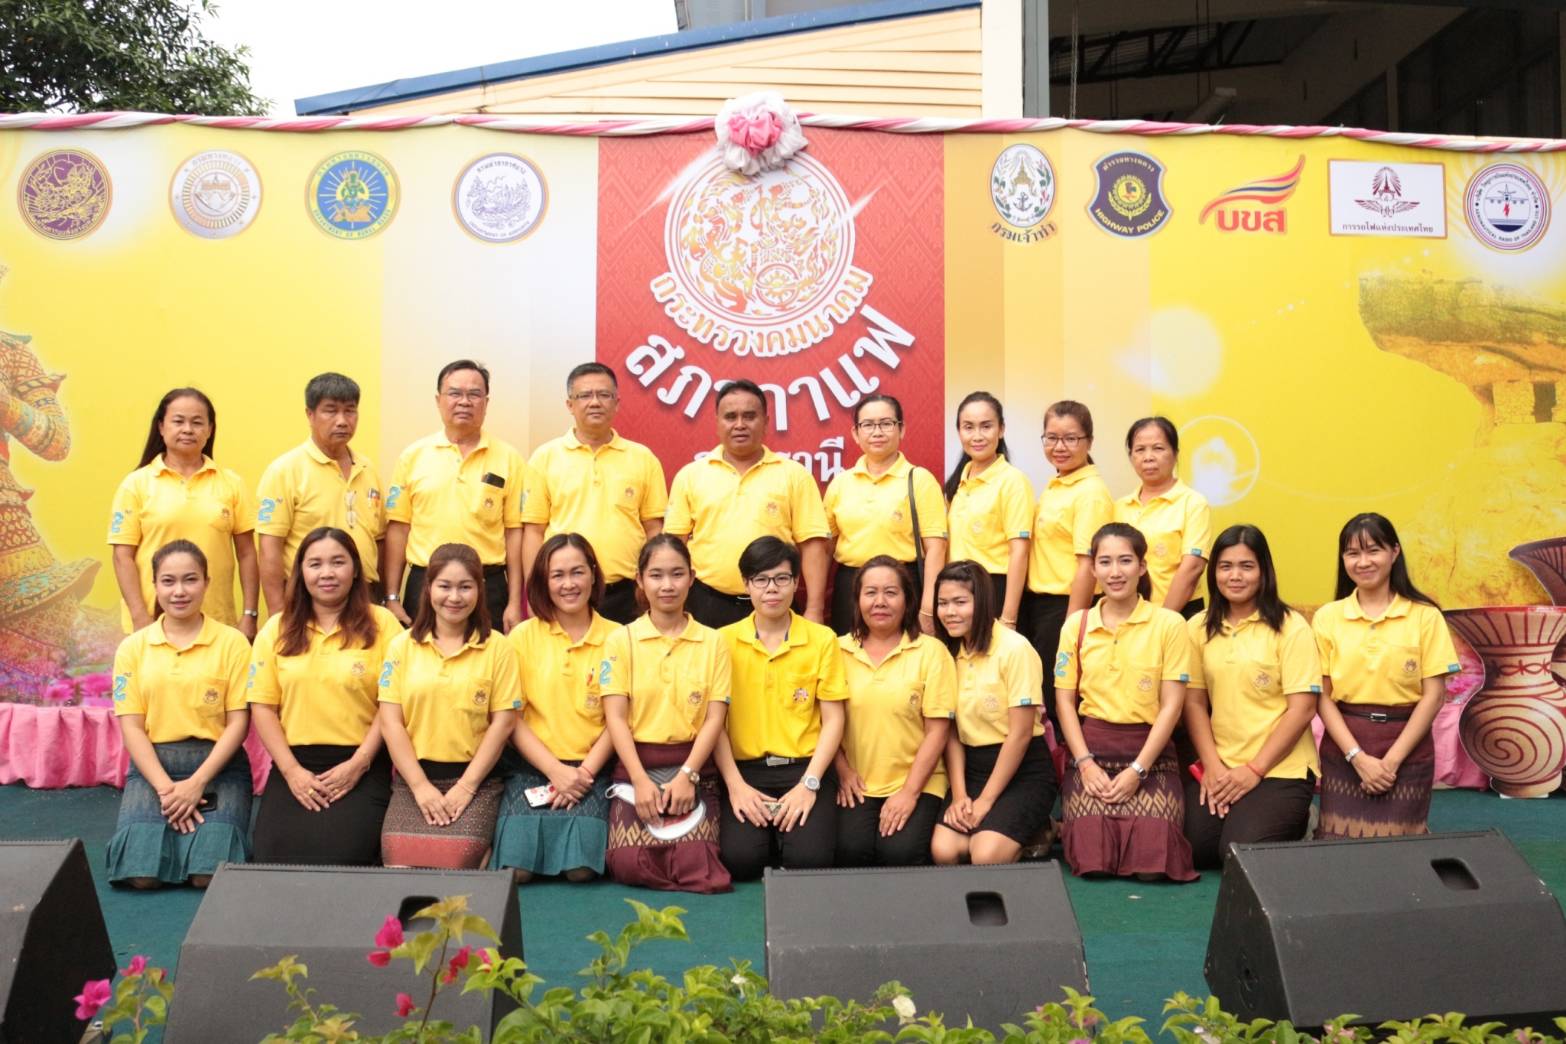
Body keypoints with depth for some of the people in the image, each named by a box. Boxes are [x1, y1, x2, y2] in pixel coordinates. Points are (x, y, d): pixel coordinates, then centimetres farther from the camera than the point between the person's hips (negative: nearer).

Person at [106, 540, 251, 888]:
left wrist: (196, 784, -13)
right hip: (152, 765, 2)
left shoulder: (232, 642, 0)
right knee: (141, 872, -19)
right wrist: (165, 787, -12)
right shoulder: (133, 648, 6)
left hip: (218, 766, -2)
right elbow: (131, 726, 1)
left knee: (209, 873, -21)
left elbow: (238, 722, -3)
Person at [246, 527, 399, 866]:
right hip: (294, 765, 2)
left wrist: (358, 765, -10)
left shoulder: (382, 624, 2)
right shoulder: (276, 630, 10)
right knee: (276, 856, -19)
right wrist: (292, 771, -6)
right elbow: (262, 707, 5)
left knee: (342, 855, -23)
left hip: (360, 766, -2)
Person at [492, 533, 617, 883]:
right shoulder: (523, 636, 5)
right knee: (517, 868, -22)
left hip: (591, 769, 0)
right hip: (531, 766, 0)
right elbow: (512, 717, 0)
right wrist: (555, 771, -10)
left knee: (581, 868, -23)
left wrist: (584, 772, -12)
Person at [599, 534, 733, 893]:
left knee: (694, 863, -18)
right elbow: (615, 717, -2)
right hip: (635, 766, 0)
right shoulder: (621, 640, 4)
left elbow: (715, 718, 0)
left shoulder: (713, 642, 5)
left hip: (693, 767, 0)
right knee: (629, 863, -18)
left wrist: (687, 775, -13)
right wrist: (640, 779, -14)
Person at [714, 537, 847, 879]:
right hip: (745, 770, 0)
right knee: (740, 859, -24)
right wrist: (735, 784, -11)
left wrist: (808, 784, -10)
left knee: (810, 859, -23)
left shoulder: (822, 639, 3)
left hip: (805, 768, 0)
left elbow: (833, 720, 1)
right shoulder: (725, 641, 4)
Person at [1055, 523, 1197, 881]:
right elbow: (1064, 701, 6)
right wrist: (1085, 762, -8)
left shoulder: (1169, 624, -1)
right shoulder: (1076, 625, 6)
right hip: (1092, 748, 1)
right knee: (1091, 853, -20)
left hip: (1150, 750, -1)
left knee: (1151, 855, -20)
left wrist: (1137, 770, -12)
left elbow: (1172, 704, -4)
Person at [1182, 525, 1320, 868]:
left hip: (1281, 769, -4)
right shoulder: (1199, 627, 6)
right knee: (1193, 849, -11)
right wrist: (1212, 764, -8)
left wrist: (1254, 770, -12)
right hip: (1218, 767, 4)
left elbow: (1302, 708, -10)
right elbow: (1194, 702, 5)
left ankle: (1296, 822, 12)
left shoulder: (1290, 627, -6)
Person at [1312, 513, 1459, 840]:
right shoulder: (1327, 617, 2)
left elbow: (1434, 695, -4)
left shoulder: (1425, 616, -2)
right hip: (1344, 746, 1)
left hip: (1407, 746, -1)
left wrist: (1391, 760, -11)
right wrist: (1358, 757, -12)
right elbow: (1322, 697, -1)